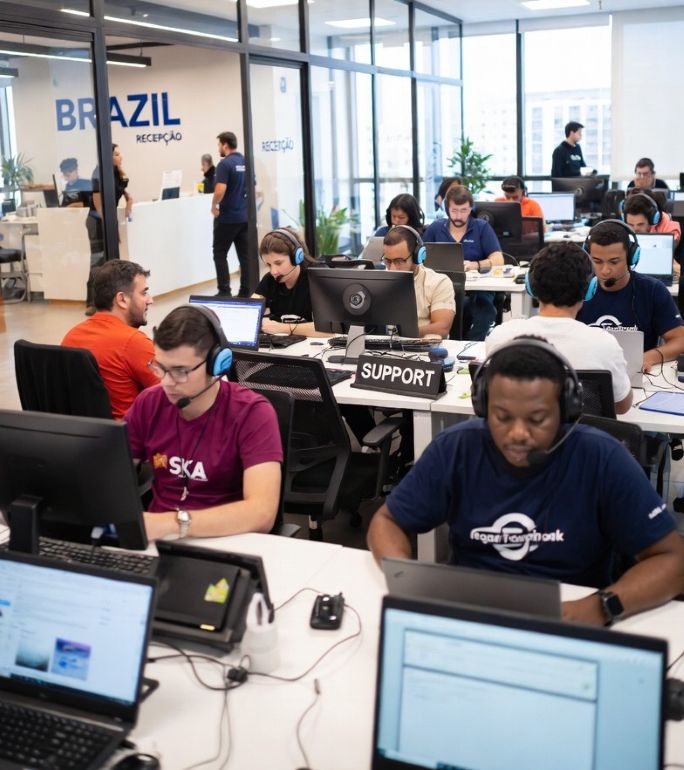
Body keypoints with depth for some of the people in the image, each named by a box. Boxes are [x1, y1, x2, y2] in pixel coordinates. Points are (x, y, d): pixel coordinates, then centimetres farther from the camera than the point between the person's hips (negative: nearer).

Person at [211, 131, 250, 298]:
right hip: (245, 216, 7)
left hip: (227, 217, -7)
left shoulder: (225, 163, -14)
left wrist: (214, 206, -8)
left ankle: (224, 291, 0)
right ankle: (246, 292, 7)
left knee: (220, 254, 4)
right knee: (245, 255, 6)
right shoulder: (247, 163, 9)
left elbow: (220, 191, -24)